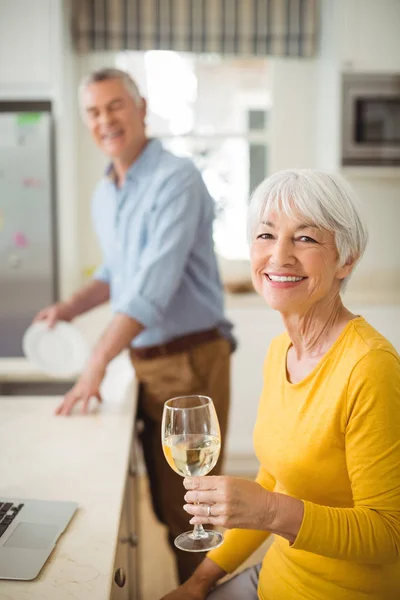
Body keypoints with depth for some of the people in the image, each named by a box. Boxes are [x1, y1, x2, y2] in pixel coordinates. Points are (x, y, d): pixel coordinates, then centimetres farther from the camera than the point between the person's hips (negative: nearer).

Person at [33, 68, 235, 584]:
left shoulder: (176, 179, -16)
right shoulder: (103, 196, 10)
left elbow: (156, 282, -25)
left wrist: (98, 361, -28)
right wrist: (69, 308, 7)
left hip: (190, 360, -8)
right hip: (143, 361, 8)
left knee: (188, 505, 2)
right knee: (163, 502, 17)